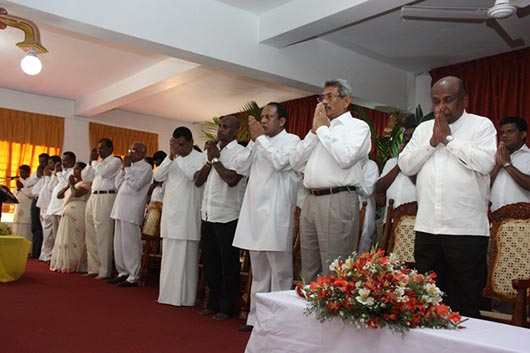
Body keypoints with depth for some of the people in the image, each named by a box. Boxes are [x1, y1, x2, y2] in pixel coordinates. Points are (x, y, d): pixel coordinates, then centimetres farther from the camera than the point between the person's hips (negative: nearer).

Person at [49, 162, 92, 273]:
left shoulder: (85, 183, -3)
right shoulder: (73, 184, 24)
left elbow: (76, 193, -22)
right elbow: (59, 195, 18)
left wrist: (72, 184, -5)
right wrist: (68, 185, 6)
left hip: (77, 214, -9)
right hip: (68, 213, 9)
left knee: (73, 239, -8)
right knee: (66, 239, 9)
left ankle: (73, 265, -4)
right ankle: (65, 264, 13)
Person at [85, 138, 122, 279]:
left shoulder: (116, 161, 0)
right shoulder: (99, 162, 23)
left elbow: (103, 172, -15)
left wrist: (95, 161, -2)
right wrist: (91, 161, 14)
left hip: (106, 198, -9)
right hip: (93, 197, 9)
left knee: (103, 236, -8)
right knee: (91, 236, 10)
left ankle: (104, 272, -4)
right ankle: (93, 269, 18)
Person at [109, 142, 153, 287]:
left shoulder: (145, 167, -3)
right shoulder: (130, 166, 20)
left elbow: (135, 185, -15)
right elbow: (118, 185, 17)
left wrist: (127, 167, -8)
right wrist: (123, 168, 8)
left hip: (132, 210, -8)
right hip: (121, 209, 8)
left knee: (130, 244, -7)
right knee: (119, 243, 11)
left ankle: (133, 276, 0)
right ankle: (123, 272, 20)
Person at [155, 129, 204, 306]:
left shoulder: (199, 158, -3)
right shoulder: (172, 159, 15)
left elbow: (194, 176, -21)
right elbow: (157, 177, 3)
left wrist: (178, 156, -18)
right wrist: (171, 156, -7)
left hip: (188, 215, -6)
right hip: (170, 213, 6)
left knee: (185, 257, -2)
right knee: (169, 256, 9)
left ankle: (185, 297, 6)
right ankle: (168, 294, 18)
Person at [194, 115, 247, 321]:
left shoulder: (239, 152, -6)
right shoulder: (212, 150, 15)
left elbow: (232, 179, -22)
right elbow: (198, 180, 11)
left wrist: (215, 159, -10)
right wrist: (209, 160, -2)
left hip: (227, 217, -7)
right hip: (208, 215, 7)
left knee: (228, 264, 3)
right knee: (210, 261, 13)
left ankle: (227, 307, 15)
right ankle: (214, 303, 26)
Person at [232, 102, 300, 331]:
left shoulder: (291, 140, 1)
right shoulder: (260, 143, 19)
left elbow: (279, 162, -18)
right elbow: (242, 169, 11)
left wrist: (260, 138, -8)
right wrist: (253, 140, 3)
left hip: (275, 213, -7)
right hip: (255, 212, 7)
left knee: (279, 270, -1)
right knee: (258, 269, 12)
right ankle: (256, 317, 21)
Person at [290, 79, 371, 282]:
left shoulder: (358, 126, 2)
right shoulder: (320, 128, 22)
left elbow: (345, 158, -17)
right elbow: (296, 163, 13)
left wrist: (323, 128, -6)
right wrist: (314, 131, 5)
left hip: (337, 201, -7)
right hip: (311, 201, 7)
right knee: (310, 272, 13)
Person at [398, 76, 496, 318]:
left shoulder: (482, 125, 3)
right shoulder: (423, 129, 16)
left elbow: (485, 163, -13)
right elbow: (405, 165, 6)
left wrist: (448, 138, -8)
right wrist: (432, 141, -4)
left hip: (466, 229, -4)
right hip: (427, 227, 4)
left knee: (464, 303, 3)